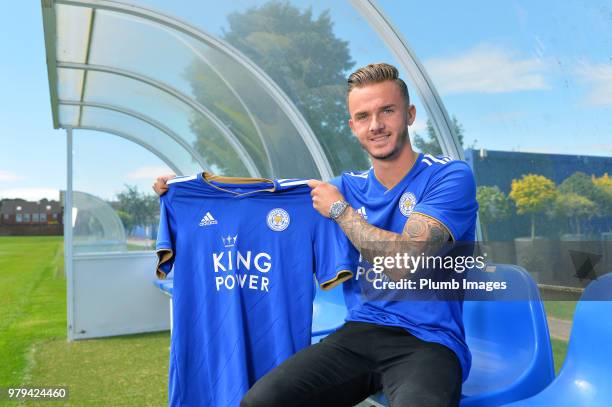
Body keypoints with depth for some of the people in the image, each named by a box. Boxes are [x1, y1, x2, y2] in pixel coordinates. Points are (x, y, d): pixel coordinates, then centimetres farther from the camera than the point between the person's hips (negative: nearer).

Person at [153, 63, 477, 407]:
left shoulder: (450, 176, -5)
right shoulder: (349, 187, 10)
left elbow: (403, 264, -17)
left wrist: (340, 209, -7)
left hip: (428, 342, -3)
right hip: (359, 333, 4)